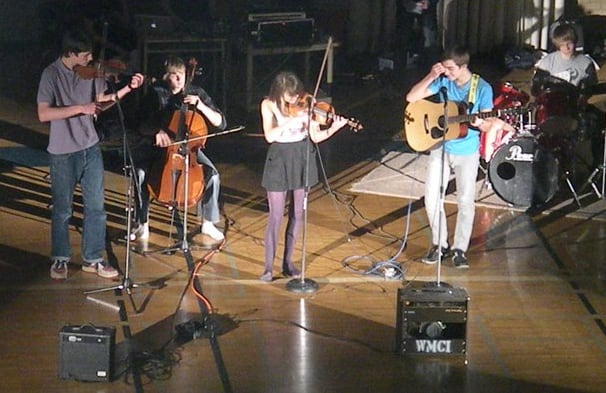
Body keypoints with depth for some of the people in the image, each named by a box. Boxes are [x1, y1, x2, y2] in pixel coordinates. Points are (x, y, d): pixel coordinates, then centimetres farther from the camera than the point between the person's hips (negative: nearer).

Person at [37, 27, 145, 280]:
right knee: (62, 209, 8)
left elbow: (100, 101, 12)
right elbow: (43, 114, -23)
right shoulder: (51, 74, -15)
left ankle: (92, 259, 19)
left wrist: (128, 89, 0)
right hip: (63, 153, -5)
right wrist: (80, 108, -28)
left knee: (96, 207, 8)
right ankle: (60, 259, 25)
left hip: (90, 148, 5)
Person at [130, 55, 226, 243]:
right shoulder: (156, 94, -7)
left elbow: (220, 123, -9)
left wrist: (201, 106, -24)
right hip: (161, 145, 0)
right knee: (140, 172, -29)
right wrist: (156, 131, -27)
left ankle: (208, 223, -3)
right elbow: (142, 126, -4)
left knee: (212, 175, -25)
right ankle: (142, 224, -12)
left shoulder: (197, 93, -6)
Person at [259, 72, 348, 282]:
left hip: (302, 160, 3)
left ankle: (288, 263, 20)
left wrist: (333, 129, -25)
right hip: (279, 160, -2)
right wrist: (292, 121, -30)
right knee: (275, 216, -4)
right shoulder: (269, 105, -9)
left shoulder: (307, 104, -6)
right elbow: (269, 136, -21)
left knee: (297, 214, 8)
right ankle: (268, 266, 4)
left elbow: (315, 137, -7)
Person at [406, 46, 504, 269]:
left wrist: (481, 123, -30)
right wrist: (430, 77, -17)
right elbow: (411, 98, -7)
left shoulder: (482, 88, -10)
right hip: (440, 148, 2)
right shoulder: (442, 82, -4)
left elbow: (488, 124, -6)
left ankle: (460, 249, 11)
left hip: (467, 152, -2)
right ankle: (439, 244, 16)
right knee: (431, 198, 0)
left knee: (466, 201, 0)